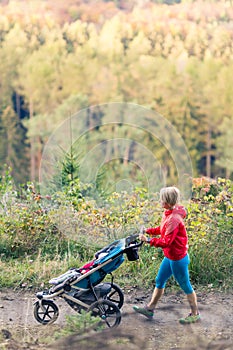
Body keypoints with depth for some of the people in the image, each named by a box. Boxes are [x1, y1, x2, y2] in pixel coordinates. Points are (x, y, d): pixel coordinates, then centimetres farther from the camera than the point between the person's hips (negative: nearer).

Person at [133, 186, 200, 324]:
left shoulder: (174, 218, -28)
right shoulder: (169, 214, 1)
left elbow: (166, 241, -28)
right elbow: (163, 230, 14)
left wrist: (148, 240, -22)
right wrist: (148, 230, 4)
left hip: (178, 258, -10)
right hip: (170, 256, 10)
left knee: (185, 286, 5)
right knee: (160, 281, 18)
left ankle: (195, 314, 20)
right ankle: (150, 309, 31)